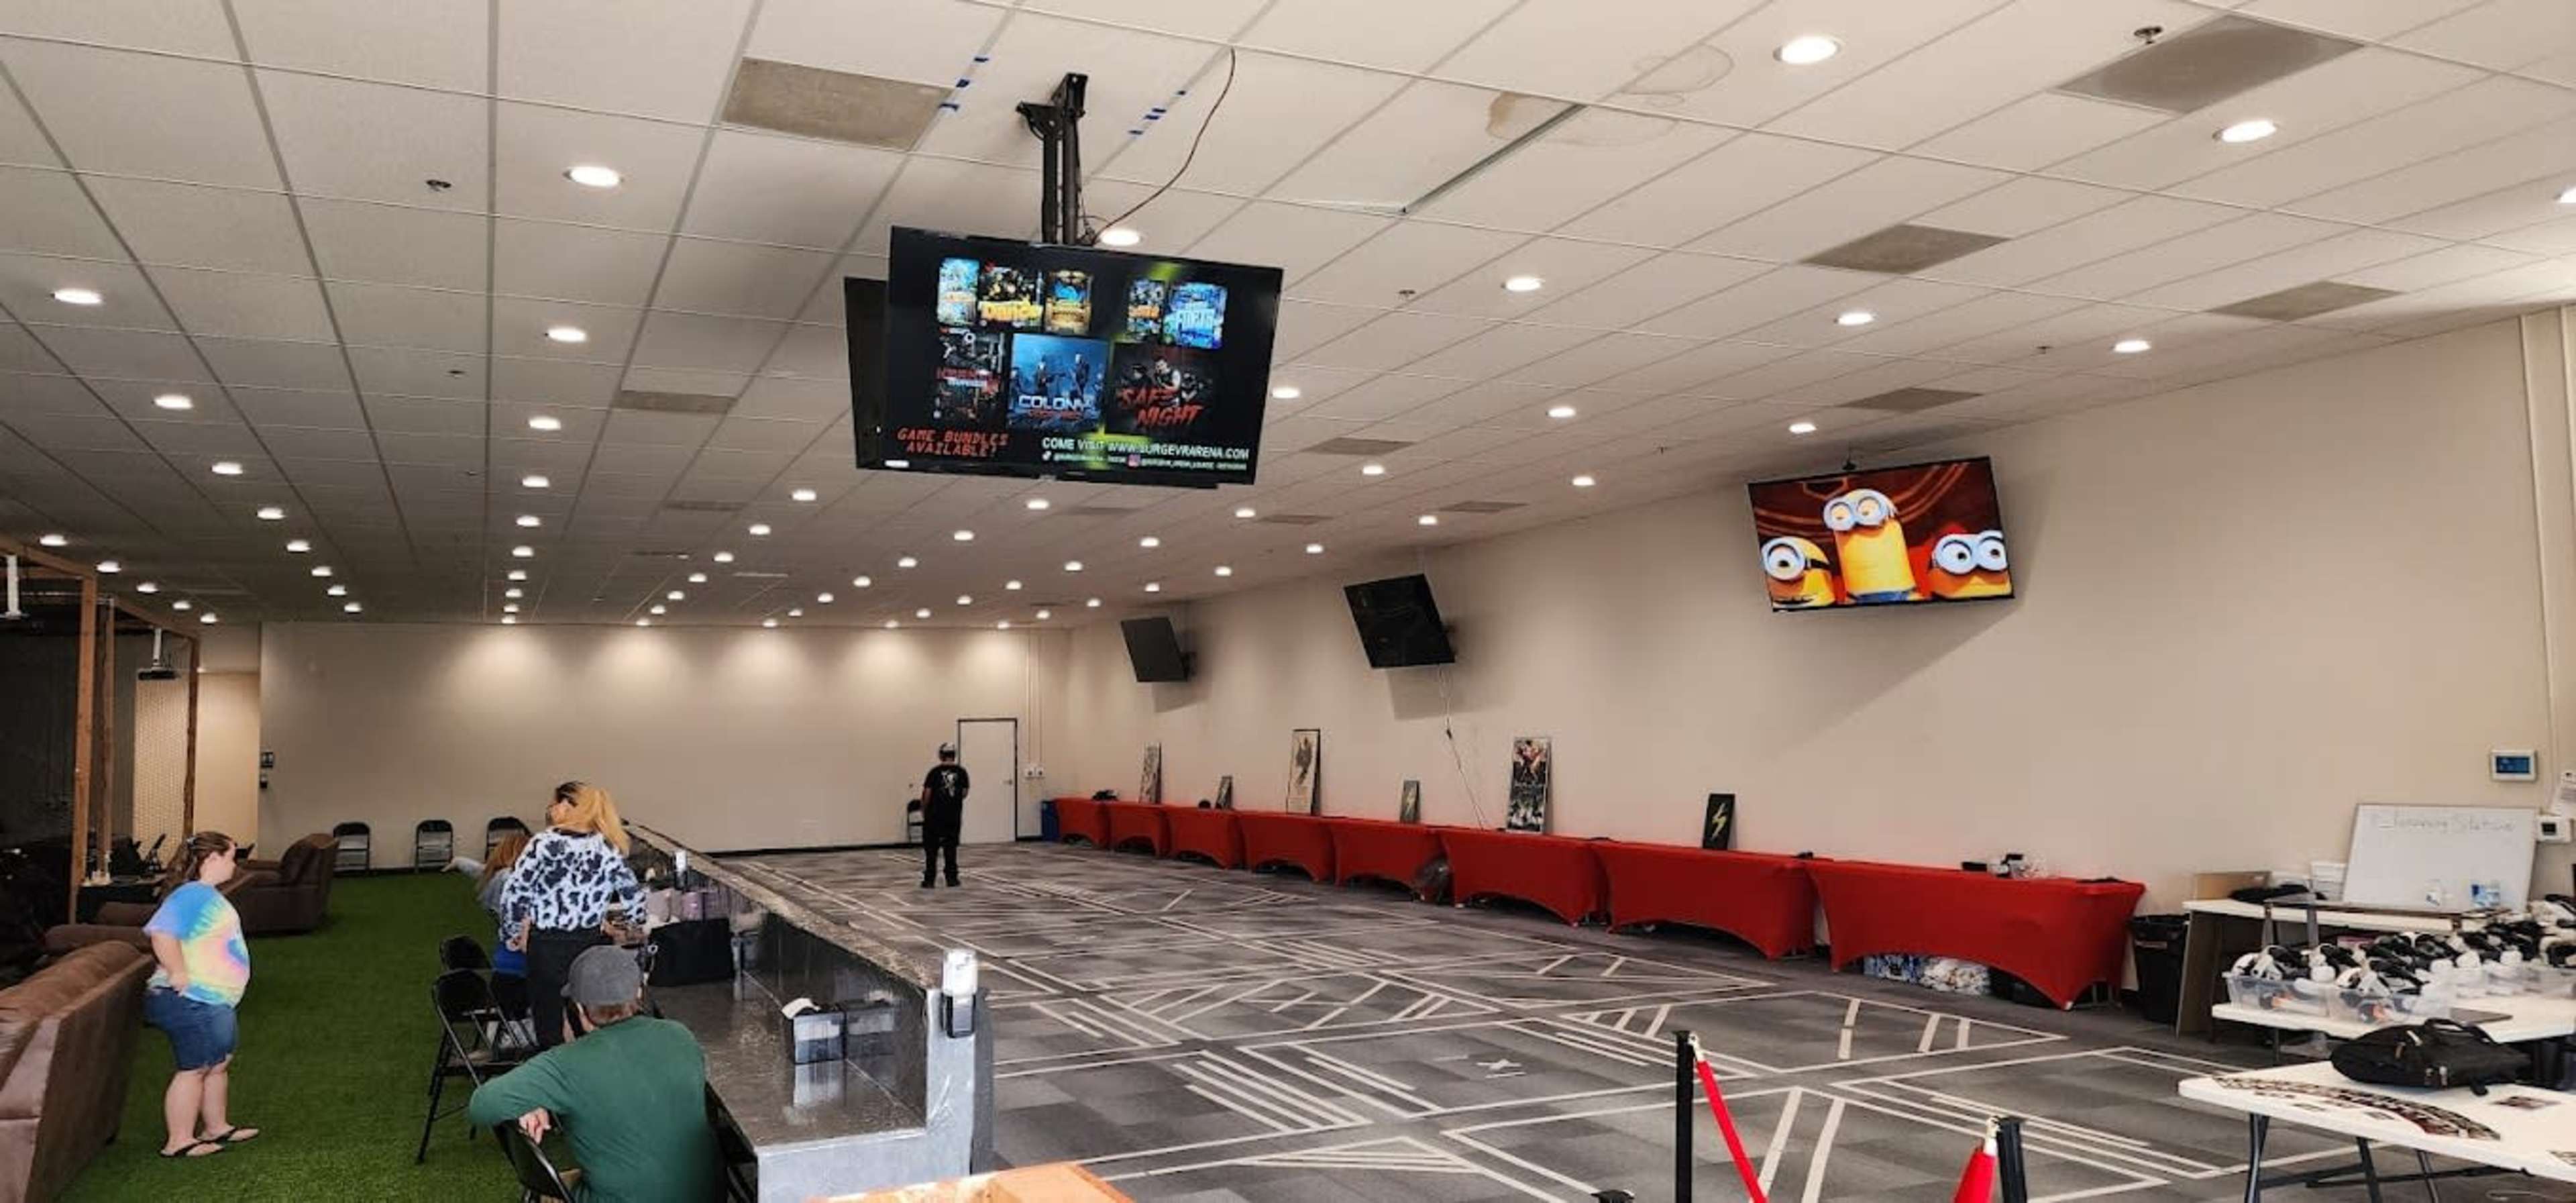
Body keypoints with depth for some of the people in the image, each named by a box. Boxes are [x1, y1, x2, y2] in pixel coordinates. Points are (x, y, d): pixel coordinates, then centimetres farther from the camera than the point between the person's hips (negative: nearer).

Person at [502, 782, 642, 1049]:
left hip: (547, 947, -4)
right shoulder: (609, 850, 2)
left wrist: (519, 931, 4)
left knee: (550, 1032, 6)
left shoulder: (545, 842, -10)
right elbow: (635, 900, 6)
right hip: (594, 945, 4)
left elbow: (513, 894, -11)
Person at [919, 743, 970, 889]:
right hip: (954, 816, 2)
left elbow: (927, 793, -9)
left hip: (934, 816, -2)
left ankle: (930, 880, 6)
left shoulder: (935, 772, -8)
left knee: (931, 849, 6)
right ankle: (952, 878, 13)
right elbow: (964, 793, 3)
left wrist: (924, 810, 6)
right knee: (951, 848, 12)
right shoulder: (961, 771, -1)